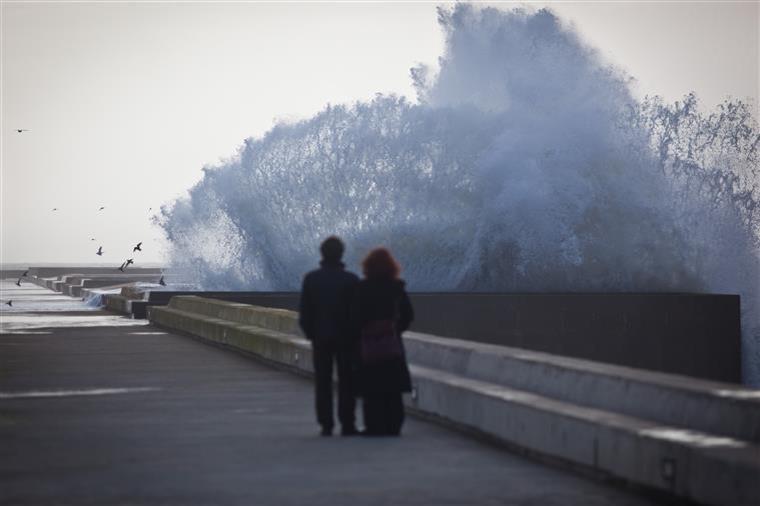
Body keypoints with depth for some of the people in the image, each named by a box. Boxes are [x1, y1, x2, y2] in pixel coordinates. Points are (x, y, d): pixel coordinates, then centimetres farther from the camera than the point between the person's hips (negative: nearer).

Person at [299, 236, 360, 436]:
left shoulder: (311, 279, -3)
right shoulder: (351, 280, -8)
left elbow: (304, 313, -2)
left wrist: (310, 333, 10)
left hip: (320, 337, 1)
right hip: (346, 337, -1)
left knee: (323, 382, 6)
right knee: (346, 381, 3)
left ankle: (326, 425, 3)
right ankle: (347, 424, 0)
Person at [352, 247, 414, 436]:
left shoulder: (362, 288, -8)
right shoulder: (396, 288, 1)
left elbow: (355, 316, -9)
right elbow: (408, 314, 2)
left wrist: (361, 333, 4)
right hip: (392, 343, 3)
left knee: (372, 389, 0)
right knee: (393, 389, 8)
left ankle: (375, 426, -3)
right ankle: (393, 426, 8)